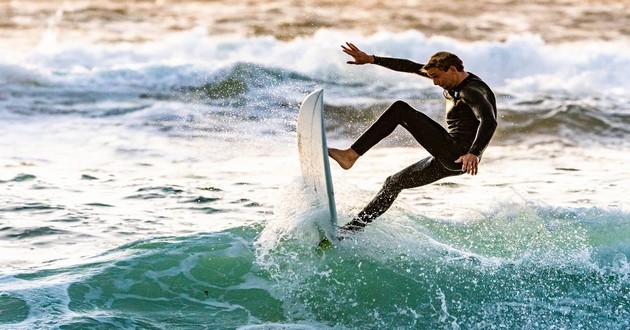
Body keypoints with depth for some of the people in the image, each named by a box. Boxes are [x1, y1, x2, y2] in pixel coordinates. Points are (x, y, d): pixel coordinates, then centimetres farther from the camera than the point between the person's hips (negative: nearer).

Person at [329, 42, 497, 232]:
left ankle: (350, 155, -15)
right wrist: (371, 59, 16)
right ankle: (354, 228, 20)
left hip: (461, 157, -11)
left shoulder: (472, 91, -13)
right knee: (394, 183, 17)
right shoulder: (454, 81, 15)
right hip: (448, 159, 11)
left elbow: (489, 122, -30)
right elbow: (411, 67, 17)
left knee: (400, 109, -13)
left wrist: (474, 154, -45)